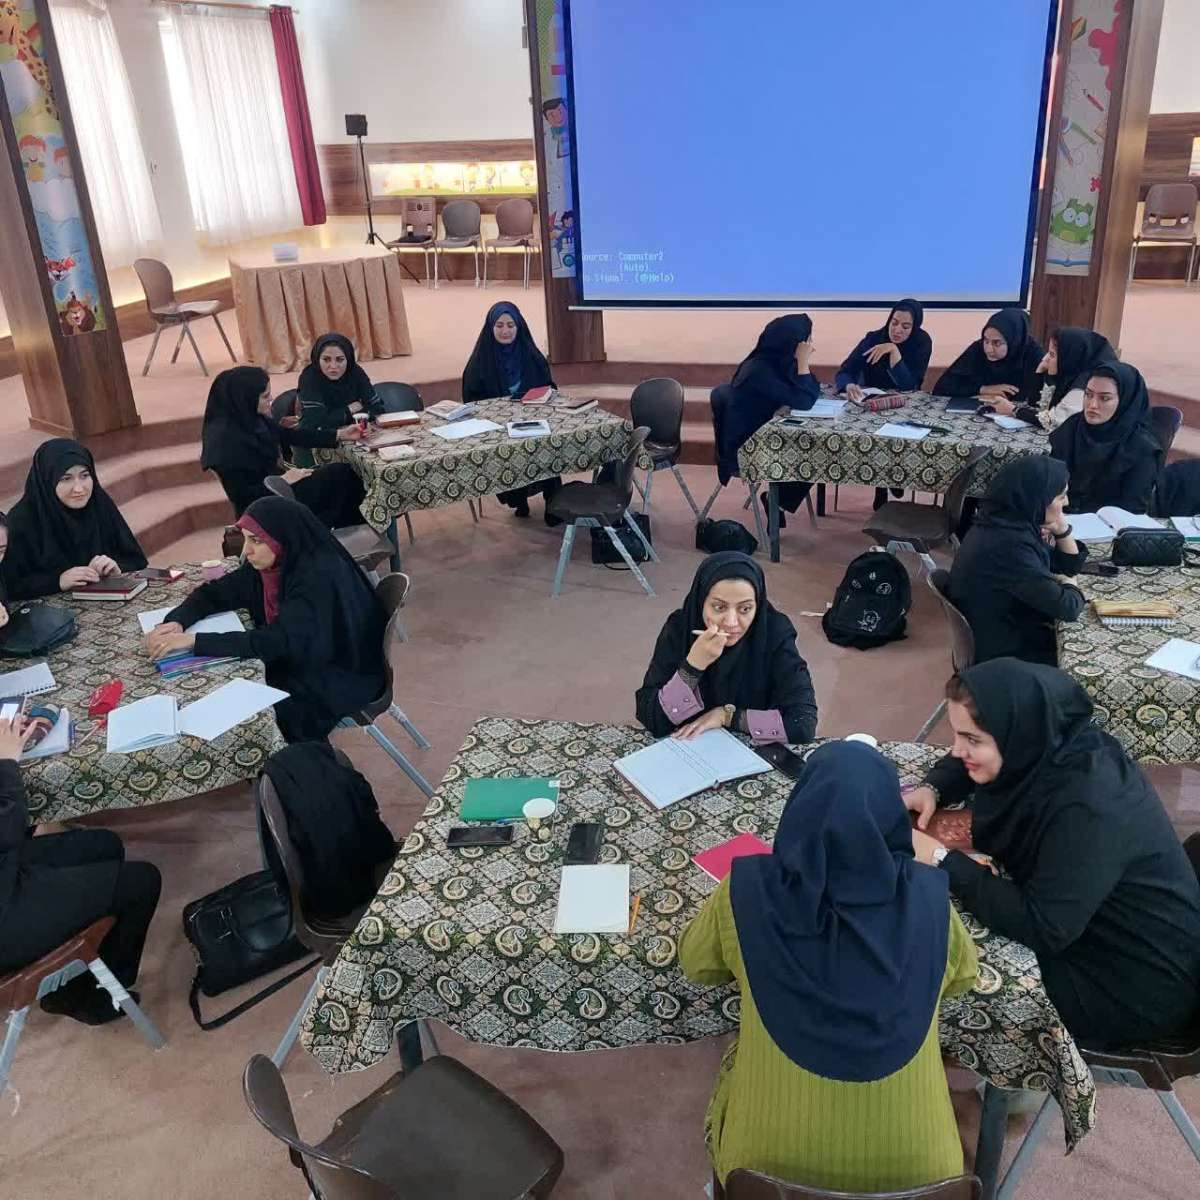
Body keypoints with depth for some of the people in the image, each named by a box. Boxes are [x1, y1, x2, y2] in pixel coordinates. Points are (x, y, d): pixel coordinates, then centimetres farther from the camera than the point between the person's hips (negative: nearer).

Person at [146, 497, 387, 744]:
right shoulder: (267, 563, -5)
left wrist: (194, 640, -33)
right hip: (299, 660, 8)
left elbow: (279, 642, -34)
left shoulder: (321, 576, -28)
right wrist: (177, 621, -14)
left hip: (340, 678, -7)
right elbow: (215, 592, 6)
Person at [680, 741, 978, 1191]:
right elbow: (964, 974, 9)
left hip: (770, 1160, -1)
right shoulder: (925, 897, -13)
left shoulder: (749, 890, -15)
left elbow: (694, 962, 5)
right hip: (912, 1166, 2)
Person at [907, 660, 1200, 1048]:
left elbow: (1041, 930, -33)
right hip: (1081, 932, 8)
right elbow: (965, 765, 10)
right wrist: (932, 789, -10)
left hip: (1136, 986, -8)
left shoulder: (1088, 807, -34)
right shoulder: (1042, 747, -11)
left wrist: (941, 860, -30)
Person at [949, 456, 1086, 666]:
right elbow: (1066, 607, -26)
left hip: (1005, 635, 8)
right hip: (1001, 657, -8)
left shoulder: (1009, 524, -2)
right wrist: (1073, 592, -4)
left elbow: (1070, 564, 9)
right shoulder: (1008, 545, -30)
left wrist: (1061, 528, -9)